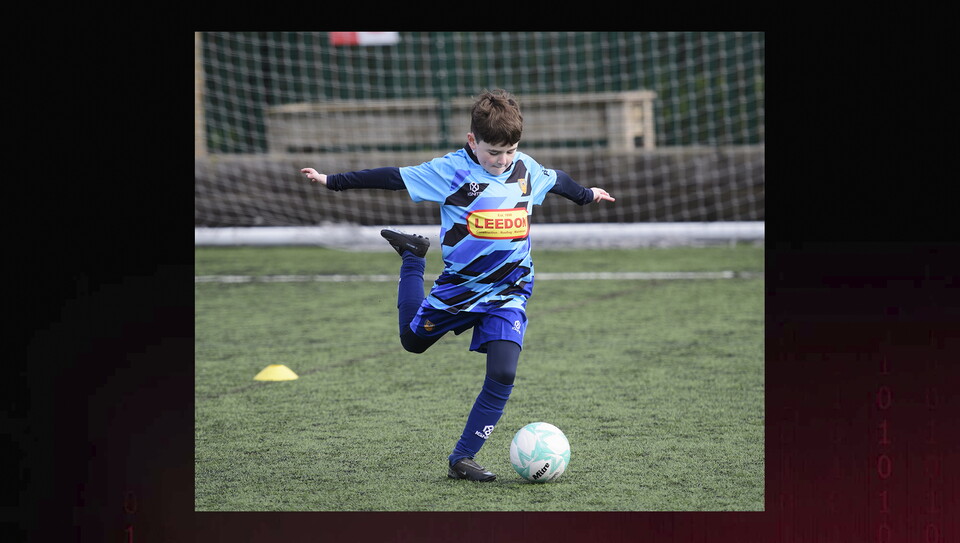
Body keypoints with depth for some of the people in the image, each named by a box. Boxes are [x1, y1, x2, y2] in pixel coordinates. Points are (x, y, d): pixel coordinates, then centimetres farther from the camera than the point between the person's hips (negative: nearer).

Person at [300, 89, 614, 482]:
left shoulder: (527, 169, -2)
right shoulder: (451, 170, -15)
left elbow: (557, 180, 20)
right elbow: (393, 178, -15)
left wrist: (586, 195, 40)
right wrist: (334, 182, -17)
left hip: (510, 291, 2)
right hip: (460, 285, -1)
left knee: (502, 375, -15)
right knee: (413, 340, 21)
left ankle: (462, 458, -7)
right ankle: (412, 257, 46)